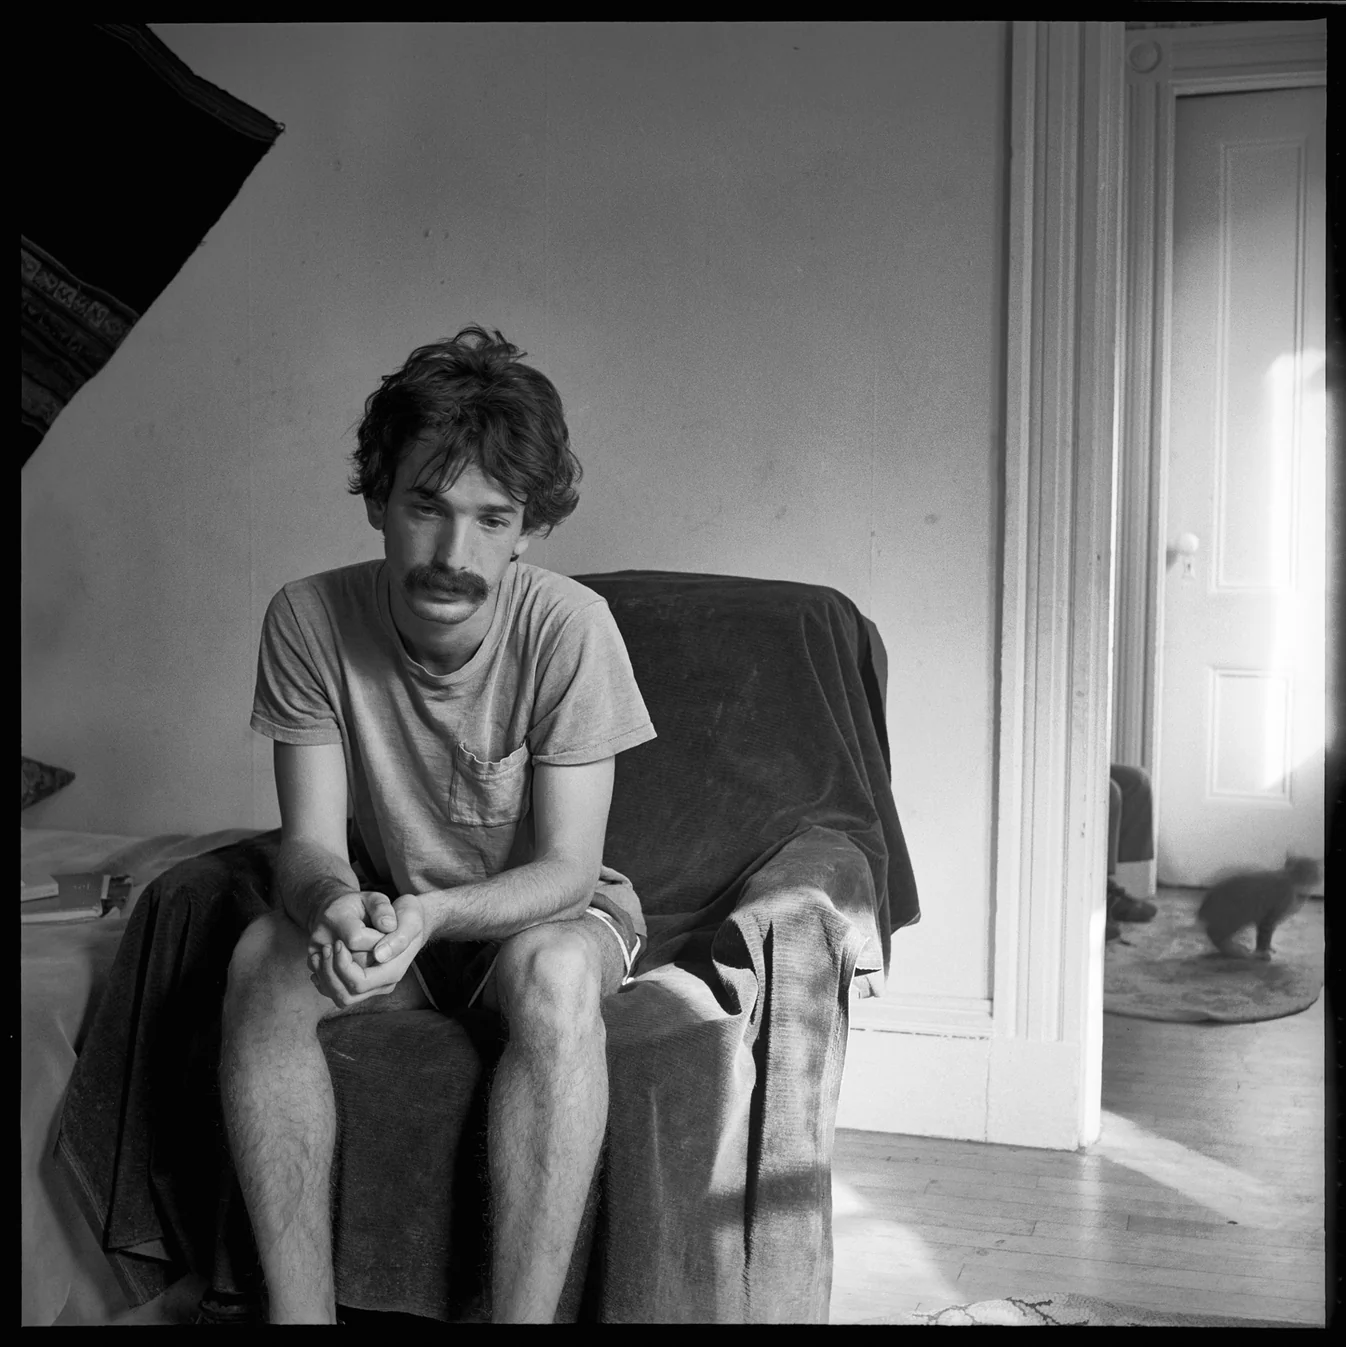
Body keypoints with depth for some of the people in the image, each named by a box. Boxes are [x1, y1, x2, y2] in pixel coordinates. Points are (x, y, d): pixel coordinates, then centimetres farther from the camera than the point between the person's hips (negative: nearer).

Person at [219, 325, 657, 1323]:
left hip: (549, 914, -2)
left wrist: (430, 913, -39)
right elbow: (310, 839, -15)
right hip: (394, 915, 3)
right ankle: (298, 1310, -19)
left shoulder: (569, 626, -22)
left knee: (554, 971, -36)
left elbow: (566, 870, -20)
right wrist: (337, 904, -40)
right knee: (262, 958, -27)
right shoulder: (310, 620, -15)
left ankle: (523, 1317, -27)